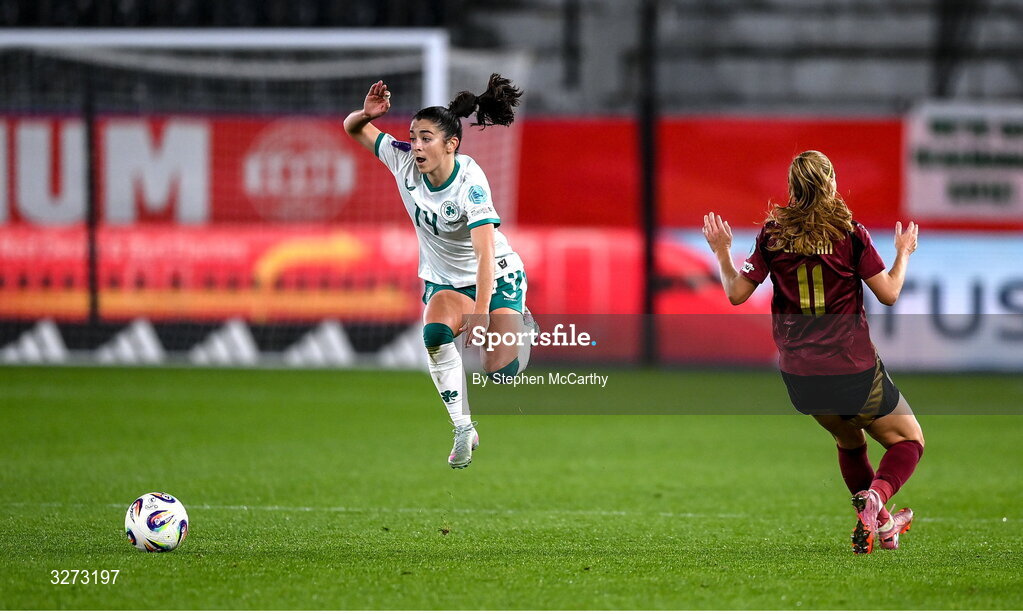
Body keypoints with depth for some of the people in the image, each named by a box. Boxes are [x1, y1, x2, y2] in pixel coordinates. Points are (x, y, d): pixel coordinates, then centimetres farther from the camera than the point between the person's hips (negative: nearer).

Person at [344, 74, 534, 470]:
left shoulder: (470, 182, -30)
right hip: (445, 280, 4)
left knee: (501, 373, -13)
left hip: (498, 277, -4)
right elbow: (353, 129, -2)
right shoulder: (403, 161, -14)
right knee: (435, 335, -30)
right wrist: (367, 113, -26)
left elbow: (485, 253, -36)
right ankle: (463, 429, -18)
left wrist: (480, 312, -43)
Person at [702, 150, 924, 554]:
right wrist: (904, 254, 13)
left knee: (849, 441, 30)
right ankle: (875, 496, -18)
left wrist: (721, 252, 19)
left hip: (799, 377, 4)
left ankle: (880, 523, 32)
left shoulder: (772, 235, -1)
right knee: (909, 441, 11)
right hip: (853, 370, -4)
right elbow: (888, 293, -5)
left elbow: (736, 293, 3)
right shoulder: (849, 233, -7)